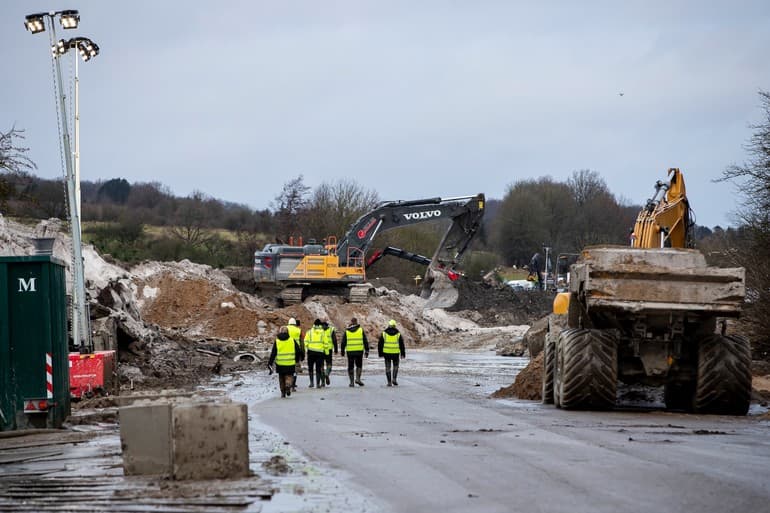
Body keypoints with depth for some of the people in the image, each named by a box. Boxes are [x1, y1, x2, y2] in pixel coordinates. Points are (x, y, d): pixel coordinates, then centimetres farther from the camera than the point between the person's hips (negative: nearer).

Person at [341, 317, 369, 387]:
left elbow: (343, 342, 4)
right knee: (359, 365, 15)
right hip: (359, 351, 0)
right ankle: (358, 378, -3)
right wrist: (367, 351, 7)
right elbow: (365, 341, 2)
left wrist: (342, 351, 14)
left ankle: (351, 382, 6)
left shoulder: (347, 331, 3)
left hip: (350, 351, 0)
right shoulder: (361, 330, 2)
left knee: (350, 367, 9)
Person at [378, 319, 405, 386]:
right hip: (395, 353, 0)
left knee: (388, 367, 7)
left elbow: (380, 344, 1)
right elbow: (402, 345, 1)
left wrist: (380, 353, 9)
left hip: (386, 353, 0)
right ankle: (394, 379, 2)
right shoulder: (398, 334, -1)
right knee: (395, 366, 18)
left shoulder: (384, 333, 0)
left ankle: (389, 382, 3)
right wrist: (403, 354, 7)